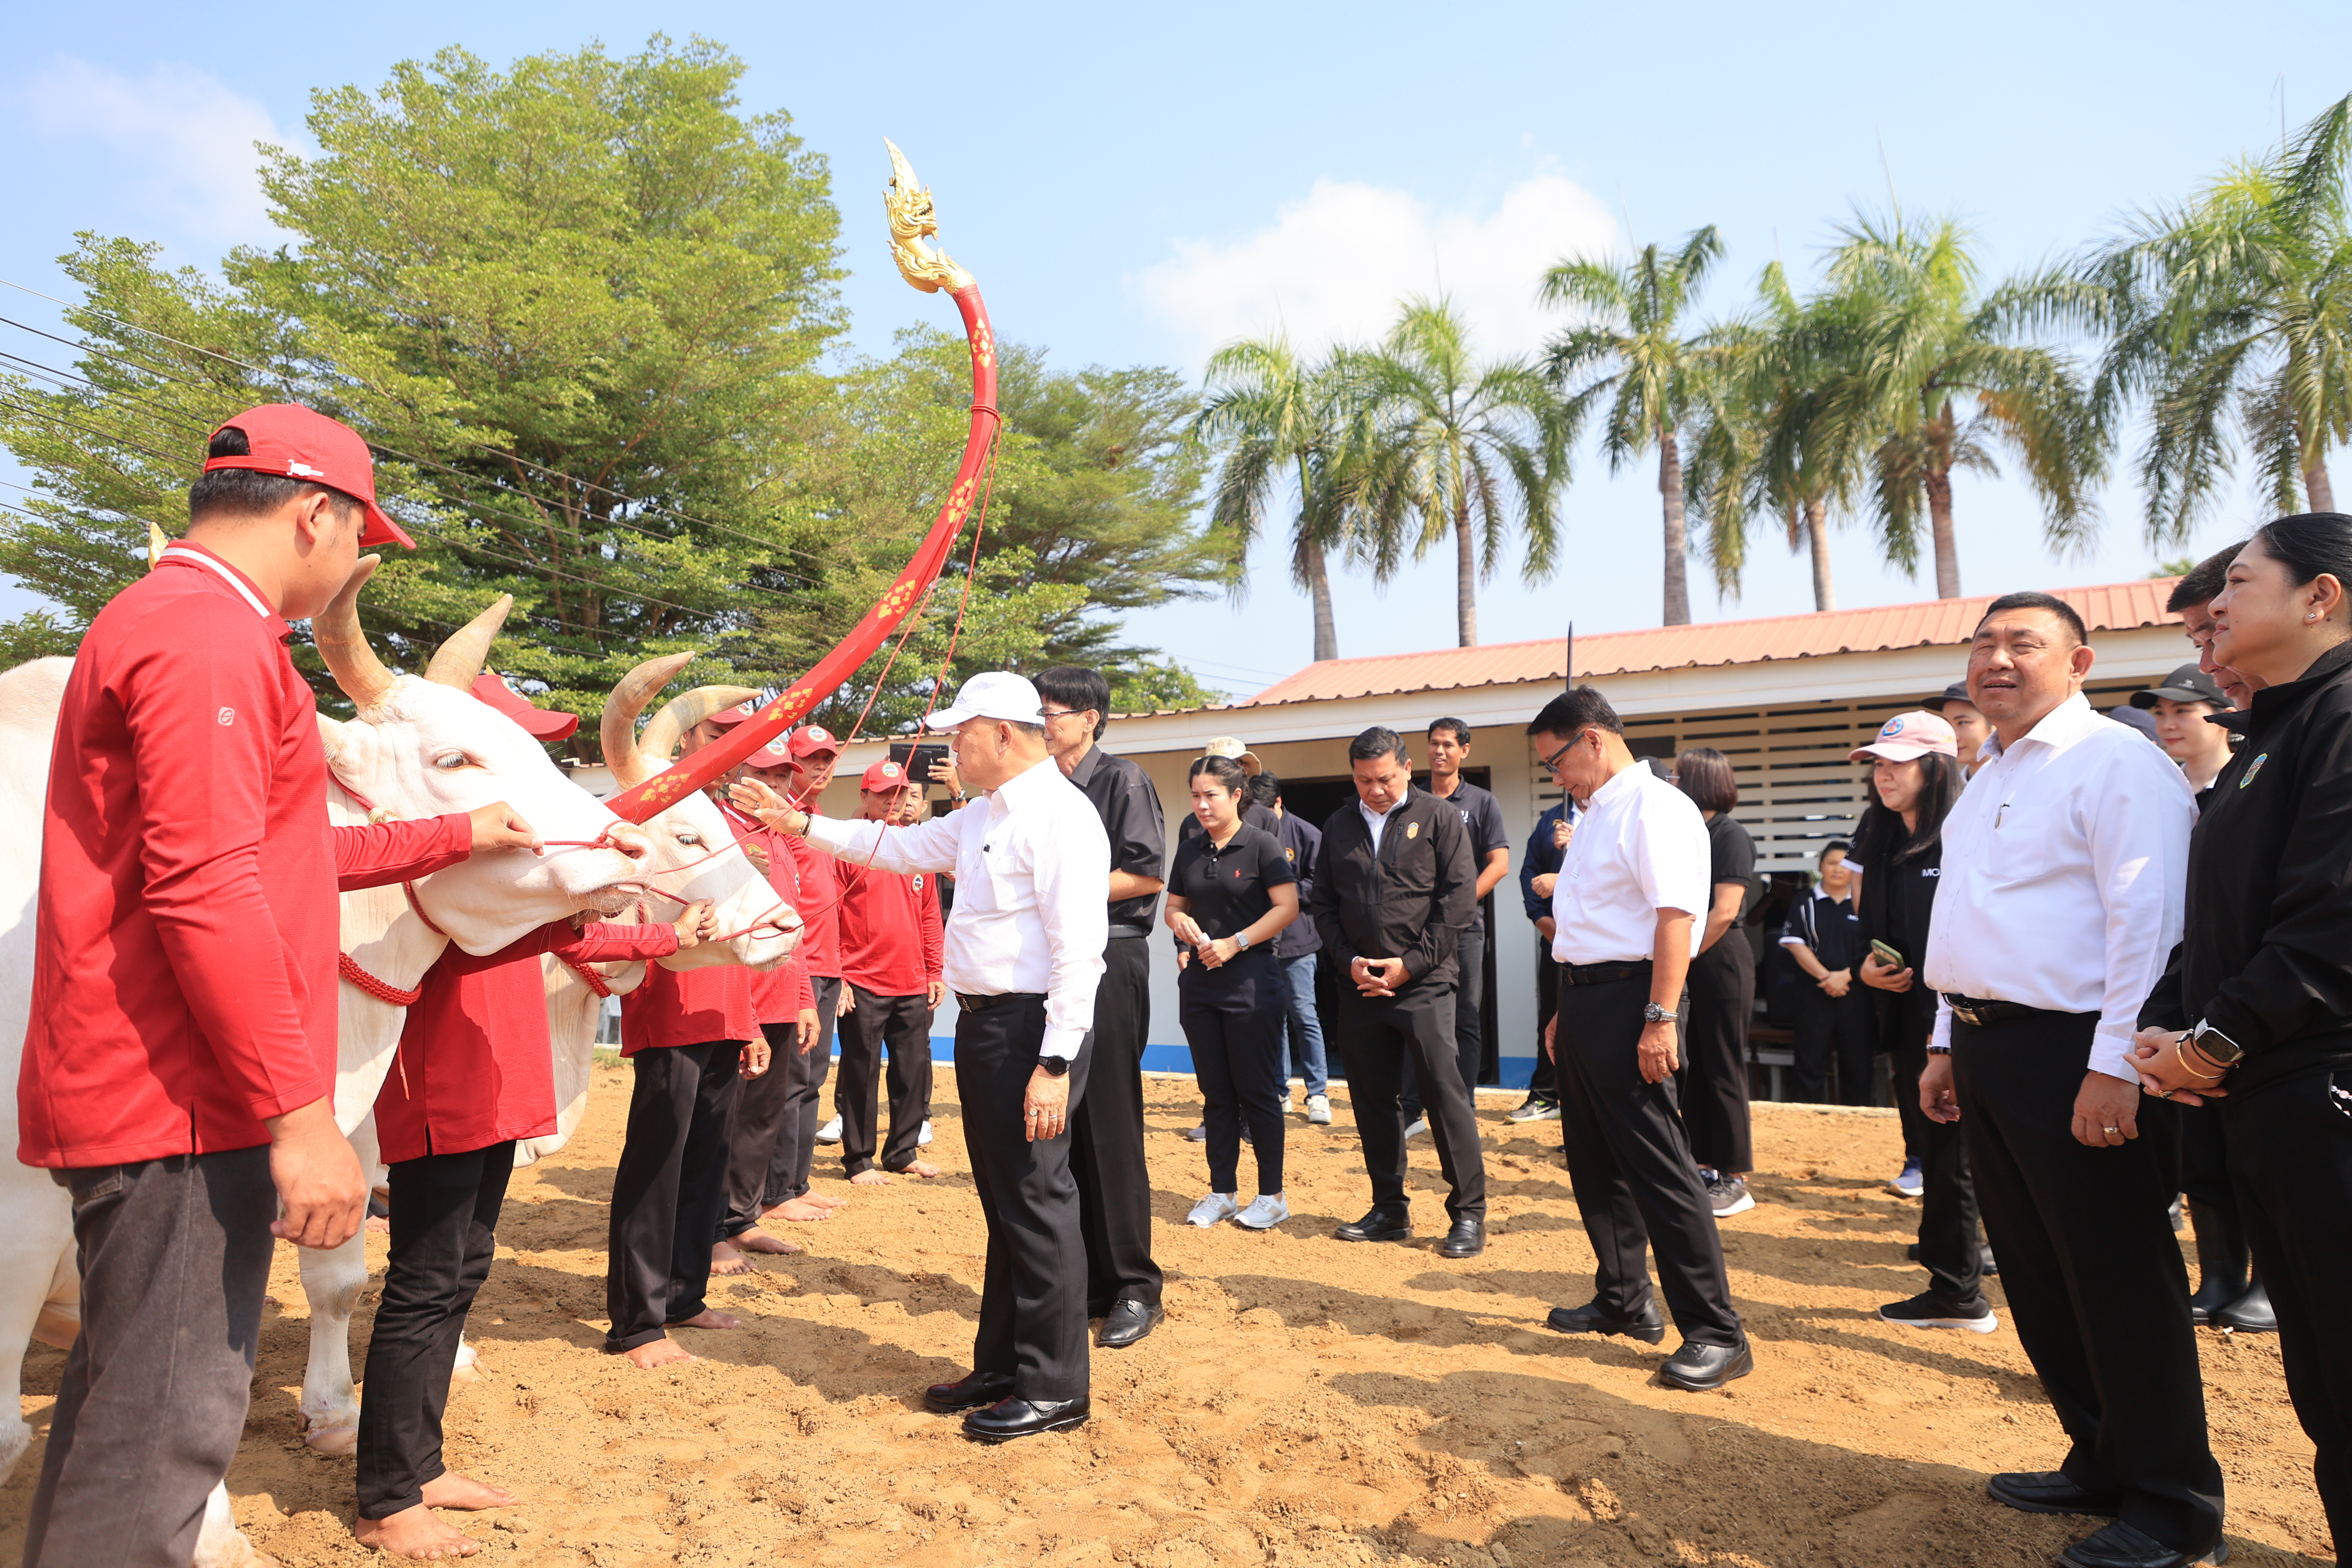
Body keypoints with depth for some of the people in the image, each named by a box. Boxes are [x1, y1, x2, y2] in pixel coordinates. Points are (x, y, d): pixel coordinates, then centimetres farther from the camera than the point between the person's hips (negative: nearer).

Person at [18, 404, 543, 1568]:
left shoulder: (169, 620, 19)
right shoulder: (210, 636, -15)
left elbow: (279, 857, 23)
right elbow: (207, 889, -24)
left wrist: (457, 836, 28)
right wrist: (300, 1112, -23)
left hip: (140, 1093, 11)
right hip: (183, 1099, -11)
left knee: (124, 1402, 20)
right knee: (167, 1424, -3)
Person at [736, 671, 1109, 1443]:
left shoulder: (1060, 815, -16)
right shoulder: (982, 817, 14)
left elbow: (1078, 951, -21)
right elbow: (901, 846, 26)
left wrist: (1055, 1065, -24)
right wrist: (800, 823, 21)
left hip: (1032, 1026, -10)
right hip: (982, 1024, 10)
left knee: (1037, 1205, 0)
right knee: (1003, 1204, 18)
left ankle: (1054, 1389, 14)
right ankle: (1000, 1367, 31)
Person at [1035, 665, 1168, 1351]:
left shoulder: (1122, 780, -3)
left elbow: (1147, 875, -11)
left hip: (1108, 964, -6)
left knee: (1109, 1128, -4)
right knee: (1057, 1127, 7)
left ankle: (1134, 1288, 8)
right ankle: (1079, 1283, 18)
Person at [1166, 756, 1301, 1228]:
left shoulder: (1261, 847, -7)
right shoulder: (1189, 851, 10)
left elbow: (1287, 907, -14)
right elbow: (1173, 906, 17)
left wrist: (1235, 943, -18)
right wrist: (1183, 923, -6)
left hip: (1251, 977, -6)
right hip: (1200, 979, 6)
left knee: (1257, 1090, 0)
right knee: (1216, 1091, 11)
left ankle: (1272, 1195, 12)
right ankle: (1222, 1191, 21)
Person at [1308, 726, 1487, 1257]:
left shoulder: (1439, 818, 1)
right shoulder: (1339, 826, 12)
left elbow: (1460, 900, -5)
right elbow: (1324, 904, 13)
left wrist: (1410, 963, -10)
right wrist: (1349, 961, -2)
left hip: (1424, 983, -4)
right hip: (1359, 986, 4)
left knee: (1445, 1094, -6)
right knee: (1373, 1099, 9)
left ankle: (1469, 1214, 5)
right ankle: (1389, 1209, 21)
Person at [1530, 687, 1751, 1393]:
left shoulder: (1655, 807, -13)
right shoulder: (1597, 815, 17)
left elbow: (1676, 917, -21)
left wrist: (1660, 1017, -25)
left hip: (1627, 999, -10)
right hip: (1583, 996, 10)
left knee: (1658, 1167, -6)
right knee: (1595, 1162, 17)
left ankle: (1716, 1334, 5)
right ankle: (1622, 1301, 31)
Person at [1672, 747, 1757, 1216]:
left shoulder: (1731, 836, -10)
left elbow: (1724, 912, -16)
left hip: (1720, 961, -8)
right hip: (1685, 963, 8)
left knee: (1723, 1068, -2)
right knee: (1689, 1067, 10)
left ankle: (1735, 1180, 6)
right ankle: (1704, 1165, 21)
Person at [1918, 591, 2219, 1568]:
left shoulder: (2115, 763, -10)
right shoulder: (1989, 781, 17)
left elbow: (2146, 924, -18)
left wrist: (2113, 1068, -22)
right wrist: (1950, 1045, 18)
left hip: (2072, 1053, -9)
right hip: (1990, 1053, 9)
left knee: (2120, 1284, 3)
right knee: (2036, 1278, 17)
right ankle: (2100, 1465, 33)